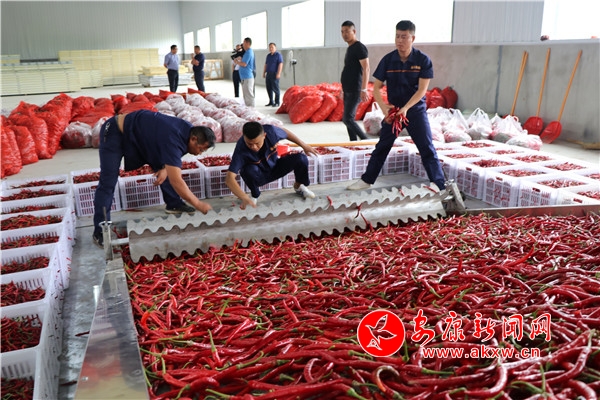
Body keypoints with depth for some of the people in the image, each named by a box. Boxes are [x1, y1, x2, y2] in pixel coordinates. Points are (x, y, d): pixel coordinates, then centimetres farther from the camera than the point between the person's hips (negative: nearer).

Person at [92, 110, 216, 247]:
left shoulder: (189, 130, -10)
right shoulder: (173, 140, -36)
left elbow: (170, 155, 9)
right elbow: (176, 181, -37)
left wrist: (166, 168, -12)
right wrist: (199, 205, -29)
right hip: (115, 133, -9)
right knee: (108, 183, -11)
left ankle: (174, 204, 17)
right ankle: (100, 232, -6)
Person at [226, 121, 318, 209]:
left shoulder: (271, 131, -28)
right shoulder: (241, 149, -36)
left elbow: (285, 132, -2)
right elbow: (229, 178, -42)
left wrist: (304, 145, 6)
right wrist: (244, 198, -55)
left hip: (275, 168, 3)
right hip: (259, 176, -3)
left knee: (301, 158, -20)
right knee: (249, 169, -38)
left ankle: (298, 186, 13)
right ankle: (254, 195, -4)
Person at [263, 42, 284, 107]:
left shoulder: (278, 55, -5)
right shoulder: (268, 55, 17)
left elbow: (280, 64, -12)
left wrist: (278, 73, -20)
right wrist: (264, 72, 17)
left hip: (274, 74, -7)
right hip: (268, 74, 7)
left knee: (275, 88, -6)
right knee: (269, 88, 7)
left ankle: (277, 102, -1)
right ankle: (271, 102, 15)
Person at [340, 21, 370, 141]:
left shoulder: (359, 48, -10)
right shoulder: (350, 48, 18)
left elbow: (366, 69, -18)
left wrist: (364, 89, -26)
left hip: (355, 91, -10)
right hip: (348, 90, 10)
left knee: (348, 119, -13)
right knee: (349, 119, 9)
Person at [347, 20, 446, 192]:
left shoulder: (423, 60, -11)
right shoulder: (388, 60, -5)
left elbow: (422, 90, -15)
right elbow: (376, 88, -3)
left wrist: (405, 108, -26)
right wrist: (384, 107, -19)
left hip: (416, 110, -2)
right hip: (393, 110, 2)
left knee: (428, 150, -2)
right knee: (382, 147, 11)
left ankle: (441, 187, 4)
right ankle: (366, 180, 23)